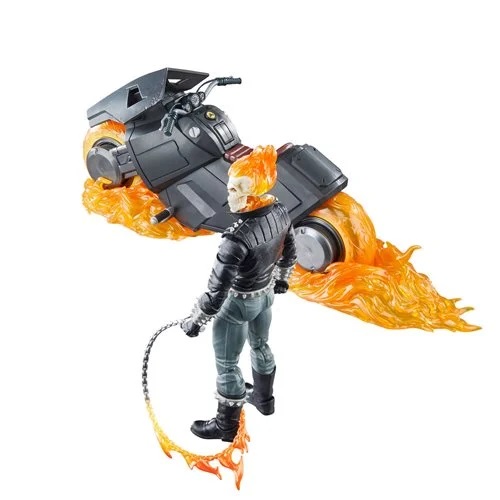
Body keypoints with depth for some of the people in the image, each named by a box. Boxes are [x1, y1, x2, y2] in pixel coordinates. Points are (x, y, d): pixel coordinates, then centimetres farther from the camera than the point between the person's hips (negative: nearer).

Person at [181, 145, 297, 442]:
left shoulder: (237, 238, -39)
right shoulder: (280, 212, -16)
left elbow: (217, 291, -30)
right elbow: (290, 252, 3)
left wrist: (195, 322, -13)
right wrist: (282, 279, 22)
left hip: (238, 304, -7)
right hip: (267, 294, 7)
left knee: (227, 365, 15)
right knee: (260, 345, 31)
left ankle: (227, 426, 36)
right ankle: (264, 398, 56)